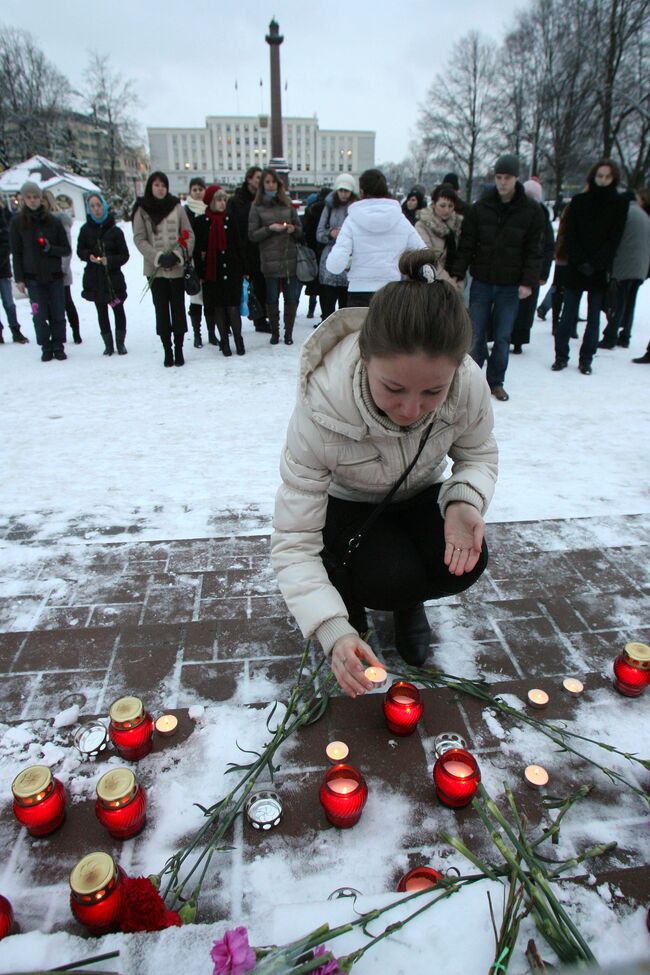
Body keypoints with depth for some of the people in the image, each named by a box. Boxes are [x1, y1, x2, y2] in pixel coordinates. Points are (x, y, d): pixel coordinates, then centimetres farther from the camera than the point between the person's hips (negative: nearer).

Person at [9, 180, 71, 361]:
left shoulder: (53, 222, 3)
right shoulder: (17, 223, 3)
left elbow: (66, 249, 4)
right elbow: (16, 253, 3)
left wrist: (50, 248, -15)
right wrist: (19, 278, -2)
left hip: (54, 275, 1)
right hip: (33, 276, 0)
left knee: (58, 313, 1)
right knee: (40, 315, -1)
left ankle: (58, 347, 14)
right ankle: (46, 348, 11)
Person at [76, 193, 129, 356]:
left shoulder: (115, 230, -4)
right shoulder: (85, 230, 2)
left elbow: (124, 255, -3)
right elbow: (80, 251, 10)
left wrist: (110, 260, -20)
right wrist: (89, 256, -12)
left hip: (113, 276, -2)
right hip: (94, 277, 2)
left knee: (118, 310, 3)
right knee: (102, 312, 6)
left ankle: (120, 342, 19)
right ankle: (108, 344, 16)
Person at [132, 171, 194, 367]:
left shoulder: (177, 207, 4)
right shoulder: (142, 210, 2)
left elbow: (189, 235, 3)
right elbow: (139, 239, -2)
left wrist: (177, 255, -11)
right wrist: (159, 257, -14)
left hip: (178, 268, 0)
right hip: (155, 269, 0)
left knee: (178, 309, 2)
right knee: (161, 310, 2)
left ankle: (179, 349, 12)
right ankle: (167, 350, 11)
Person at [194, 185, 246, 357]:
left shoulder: (230, 220, 5)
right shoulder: (201, 222, 0)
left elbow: (239, 245, 7)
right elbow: (198, 249, 0)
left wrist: (244, 269, 4)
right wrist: (200, 273, -4)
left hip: (232, 270, 1)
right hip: (212, 272, -1)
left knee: (233, 307, -2)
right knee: (218, 307, 5)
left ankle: (238, 339, 11)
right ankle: (224, 341, 15)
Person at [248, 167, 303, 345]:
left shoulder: (287, 204, 11)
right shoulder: (257, 207, 5)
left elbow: (300, 230, 15)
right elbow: (252, 235, 1)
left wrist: (293, 229, -7)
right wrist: (270, 228, -12)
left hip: (291, 259, 2)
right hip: (270, 261, -2)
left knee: (292, 298, 1)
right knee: (272, 299, 3)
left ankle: (288, 332, 14)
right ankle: (274, 332, 18)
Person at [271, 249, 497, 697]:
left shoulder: (470, 384, -29)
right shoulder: (320, 411, -38)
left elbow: (478, 454, -7)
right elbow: (294, 543, -33)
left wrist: (464, 501, -29)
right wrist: (335, 631, -45)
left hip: (420, 498, 3)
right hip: (346, 506, -2)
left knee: (465, 563, -23)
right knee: (391, 577, -29)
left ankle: (407, 603, 12)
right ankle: (351, 600, 10)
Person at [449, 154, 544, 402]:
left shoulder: (531, 211, -1)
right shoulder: (480, 207, 1)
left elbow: (534, 250, -1)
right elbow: (466, 245, 2)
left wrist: (529, 281, -10)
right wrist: (457, 273, -7)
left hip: (511, 286, 0)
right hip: (481, 282, 0)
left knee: (503, 337, 4)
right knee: (476, 334, 2)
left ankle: (496, 381, 18)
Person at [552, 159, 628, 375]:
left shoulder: (620, 204, 4)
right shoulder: (579, 201, 4)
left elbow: (615, 238, 0)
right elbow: (570, 235, 0)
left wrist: (594, 264, -11)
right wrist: (581, 262, -11)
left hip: (600, 271, 0)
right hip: (576, 268, 0)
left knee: (594, 319, 3)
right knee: (568, 316, 0)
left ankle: (586, 360, 10)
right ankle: (561, 357, 8)